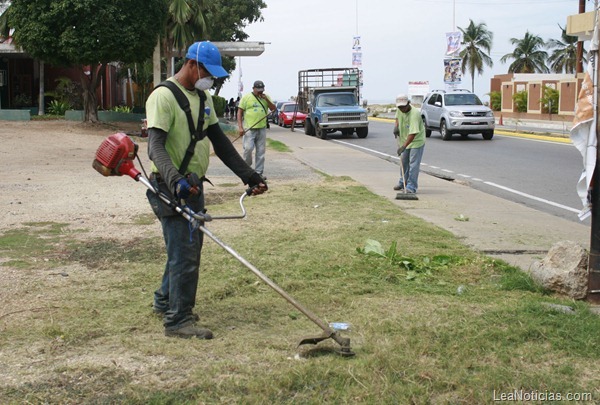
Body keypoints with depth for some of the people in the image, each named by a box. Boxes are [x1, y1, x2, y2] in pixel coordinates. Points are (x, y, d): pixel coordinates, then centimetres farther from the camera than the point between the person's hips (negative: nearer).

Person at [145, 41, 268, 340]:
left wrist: (249, 176, 9)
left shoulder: (203, 97, 13)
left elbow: (219, 141, 15)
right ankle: (178, 320, 1)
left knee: (187, 247, 17)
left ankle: (165, 301, 34)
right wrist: (175, 180, -44)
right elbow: (156, 146, -27)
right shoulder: (164, 96, -16)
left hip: (194, 186, 9)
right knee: (185, 253, -8)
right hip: (173, 188, -9)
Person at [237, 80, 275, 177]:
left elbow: (273, 108, 6)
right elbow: (239, 112, -1)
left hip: (262, 128, 4)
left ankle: (259, 172, 11)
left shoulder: (266, 97, 12)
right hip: (249, 128, -4)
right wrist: (240, 127, -10)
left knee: (261, 151, 4)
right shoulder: (246, 97, 0)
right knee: (248, 148, -14)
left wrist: (266, 100, -9)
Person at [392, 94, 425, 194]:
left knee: (414, 164, -10)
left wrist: (404, 146, -41)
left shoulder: (414, 114, -32)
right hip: (404, 140, 8)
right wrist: (396, 125, 0)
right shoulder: (400, 110, -8)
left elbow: (413, 133, -37)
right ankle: (403, 182, 32)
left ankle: (411, 186, -6)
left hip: (416, 141, -8)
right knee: (404, 162, 18)